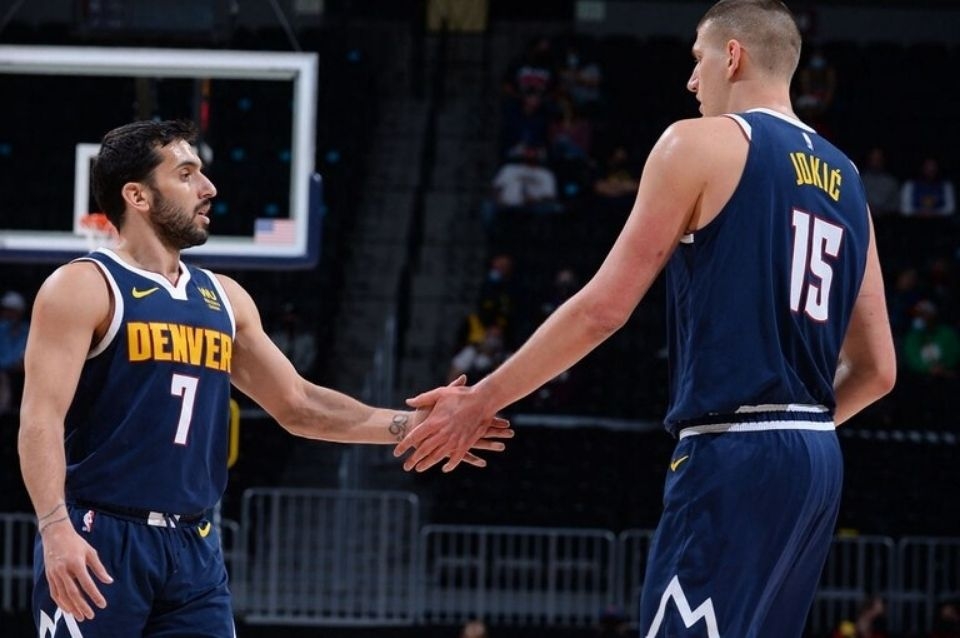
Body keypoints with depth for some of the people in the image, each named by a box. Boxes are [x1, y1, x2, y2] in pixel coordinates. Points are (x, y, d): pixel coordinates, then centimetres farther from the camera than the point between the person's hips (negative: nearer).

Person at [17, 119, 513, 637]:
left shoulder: (223, 299, 16)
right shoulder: (83, 288, -5)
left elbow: (297, 405, 21)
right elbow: (42, 417, -15)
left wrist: (412, 425, 12)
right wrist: (55, 527, -28)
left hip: (193, 547, 6)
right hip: (101, 540, -6)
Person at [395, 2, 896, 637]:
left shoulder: (703, 143, -3)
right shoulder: (845, 180, 18)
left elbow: (604, 307, -7)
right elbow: (877, 371, 17)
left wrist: (480, 401, 0)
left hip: (733, 462, -8)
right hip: (819, 459, 8)